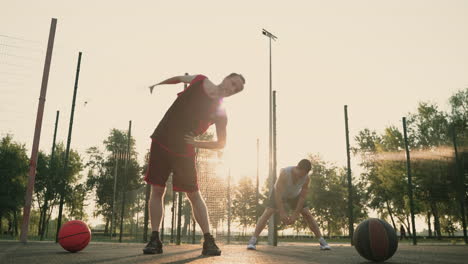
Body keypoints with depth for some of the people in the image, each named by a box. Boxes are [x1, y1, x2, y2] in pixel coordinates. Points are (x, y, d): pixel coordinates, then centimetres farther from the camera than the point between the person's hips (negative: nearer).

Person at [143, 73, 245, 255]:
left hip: (184, 150, -2)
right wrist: (156, 85, 25)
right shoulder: (199, 80, -1)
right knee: (157, 191, -1)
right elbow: (179, 78, 20)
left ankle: (208, 240, 5)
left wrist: (196, 143, -12)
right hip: (161, 140, 2)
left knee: (194, 194, -3)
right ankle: (155, 239, 5)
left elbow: (221, 144, 0)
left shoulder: (220, 113, -7)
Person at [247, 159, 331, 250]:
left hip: (294, 195, 3)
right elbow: (278, 193, -39)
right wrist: (282, 213, -41)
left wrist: (295, 214, -25)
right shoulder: (284, 173, -40)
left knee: (307, 214, -8)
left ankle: (322, 241, 2)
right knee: (268, 212, -20)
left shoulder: (306, 178, -29)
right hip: (279, 193, -3)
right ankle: (253, 241, -20)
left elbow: (302, 197, -22)